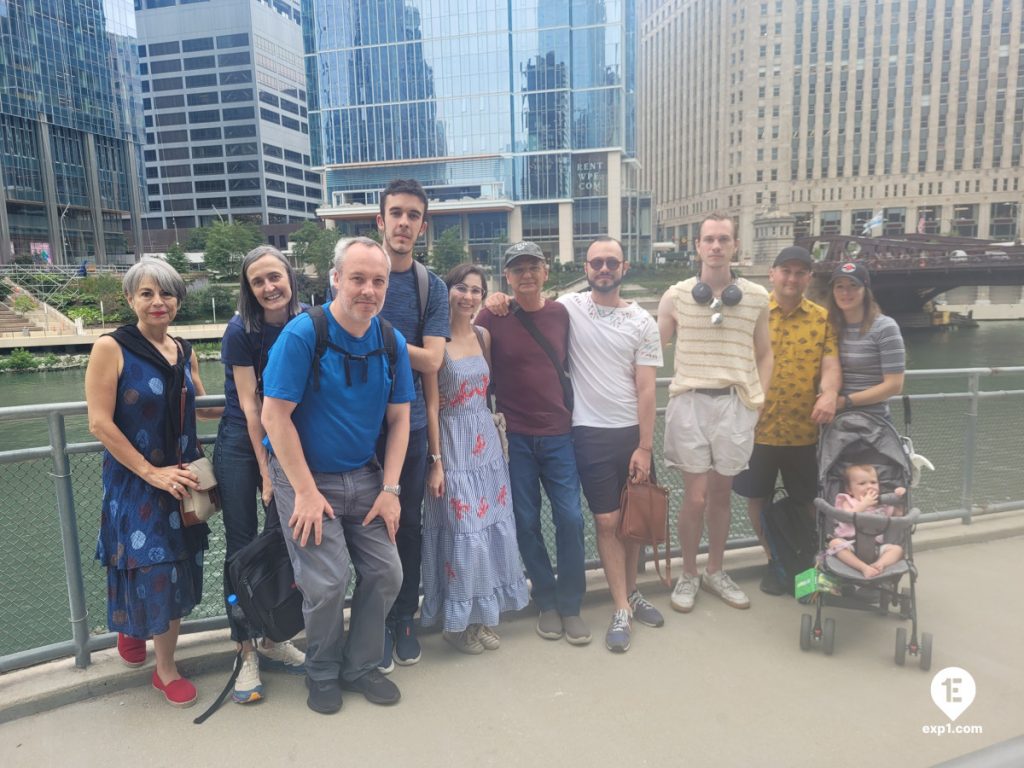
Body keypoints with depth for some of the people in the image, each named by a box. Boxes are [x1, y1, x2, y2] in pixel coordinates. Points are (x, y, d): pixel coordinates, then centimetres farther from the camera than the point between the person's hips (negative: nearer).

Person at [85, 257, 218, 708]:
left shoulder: (184, 352, 4)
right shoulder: (111, 348, -13)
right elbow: (100, 423, -16)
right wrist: (151, 472, -18)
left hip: (182, 476, 6)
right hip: (134, 481, -5)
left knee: (178, 566, 13)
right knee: (153, 567, 1)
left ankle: (133, 629, 40)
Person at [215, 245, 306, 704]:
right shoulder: (241, 331, -14)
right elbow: (250, 405, -12)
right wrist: (266, 470, -11)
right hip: (241, 444, -3)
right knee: (243, 548, 1)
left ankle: (273, 640, 25)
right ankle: (246, 653, 14)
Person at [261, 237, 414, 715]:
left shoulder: (392, 343, -1)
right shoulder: (302, 334, -17)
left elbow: (399, 418, 3)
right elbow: (275, 415, -17)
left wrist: (390, 488, -3)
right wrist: (306, 492, -16)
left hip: (364, 477, 5)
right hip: (305, 478, -5)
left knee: (386, 573, 4)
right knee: (327, 582, -8)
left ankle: (360, 667, 28)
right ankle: (322, 675, 22)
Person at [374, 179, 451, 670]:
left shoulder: (432, 288, 3)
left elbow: (431, 361, -7)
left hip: (411, 422, 2)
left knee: (409, 523, 10)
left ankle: (404, 619, 28)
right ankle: (376, 623, 24)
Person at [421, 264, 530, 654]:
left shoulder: (484, 336, 7)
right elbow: (432, 405, -11)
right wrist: (436, 461, -13)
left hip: (487, 442, 6)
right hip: (453, 444, -6)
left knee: (494, 528, 10)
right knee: (464, 533, -2)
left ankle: (483, 615, 27)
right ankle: (458, 622, 19)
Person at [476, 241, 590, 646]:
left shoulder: (560, 314, 3)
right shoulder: (493, 317, -5)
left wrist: (570, 415, 11)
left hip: (558, 434, 2)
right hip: (515, 438, -2)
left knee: (569, 518, 0)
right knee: (527, 522, 6)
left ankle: (570, 605, 17)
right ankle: (547, 602, 24)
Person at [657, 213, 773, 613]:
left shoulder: (756, 297, 4)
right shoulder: (676, 296, 0)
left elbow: (764, 354, 14)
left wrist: (759, 398, 4)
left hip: (735, 403, 2)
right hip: (689, 402, -2)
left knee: (721, 493, 13)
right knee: (695, 497, 0)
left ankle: (715, 571, 31)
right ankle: (688, 574, 22)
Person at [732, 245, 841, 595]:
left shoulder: (822, 318, 3)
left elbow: (831, 363, -6)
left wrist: (830, 393, -27)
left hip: (803, 431, 0)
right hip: (755, 428, 0)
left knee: (809, 501, 12)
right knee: (757, 498, 11)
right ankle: (774, 560, 32)